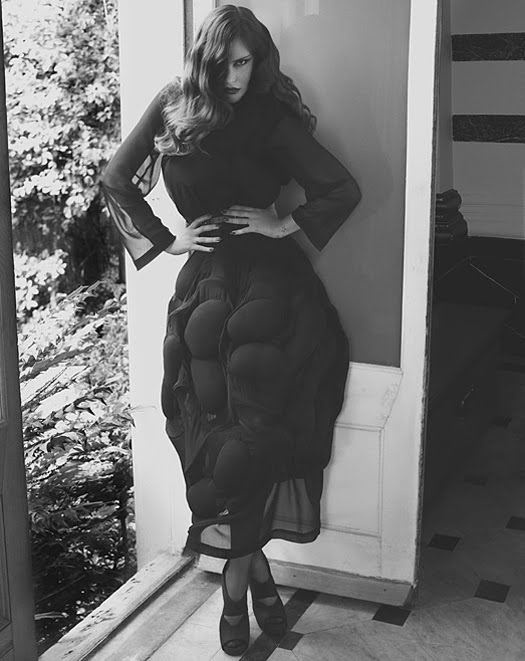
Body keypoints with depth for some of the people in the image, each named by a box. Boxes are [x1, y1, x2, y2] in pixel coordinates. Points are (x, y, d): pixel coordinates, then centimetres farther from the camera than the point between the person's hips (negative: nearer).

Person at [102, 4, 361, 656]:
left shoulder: (272, 119, 3)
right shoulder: (173, 109, 6)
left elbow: (344, 189, 2)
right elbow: (115, 180, 10)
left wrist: (285, 224, -5)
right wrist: (166, 239, 4)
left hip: (270, 285, -1)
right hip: (206, 289, 1)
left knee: (252, 436, -3)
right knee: (218, 433, 0)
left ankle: (235, 588, 12)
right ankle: (258, 572, 15)